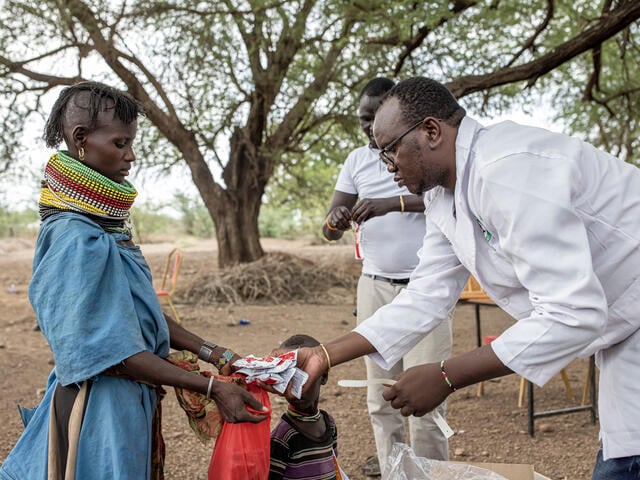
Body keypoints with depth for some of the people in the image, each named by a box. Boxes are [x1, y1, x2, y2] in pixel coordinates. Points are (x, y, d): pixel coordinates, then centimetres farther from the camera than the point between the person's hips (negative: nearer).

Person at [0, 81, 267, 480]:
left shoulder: (104, 227, 6)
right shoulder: (77, 240, -22)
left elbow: (144, 312, 11)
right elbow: (109, 352, -23)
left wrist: (213, 355, 4)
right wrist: (213, 388, -21)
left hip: (129, 401, 9)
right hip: (101, 409, -9)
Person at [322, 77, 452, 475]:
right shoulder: (356, 160, 11)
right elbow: (330, 231, 7)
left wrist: (393, 203, -30)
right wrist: (336, 220, -17)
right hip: (374, 286, 4)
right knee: (380, 394, 5)